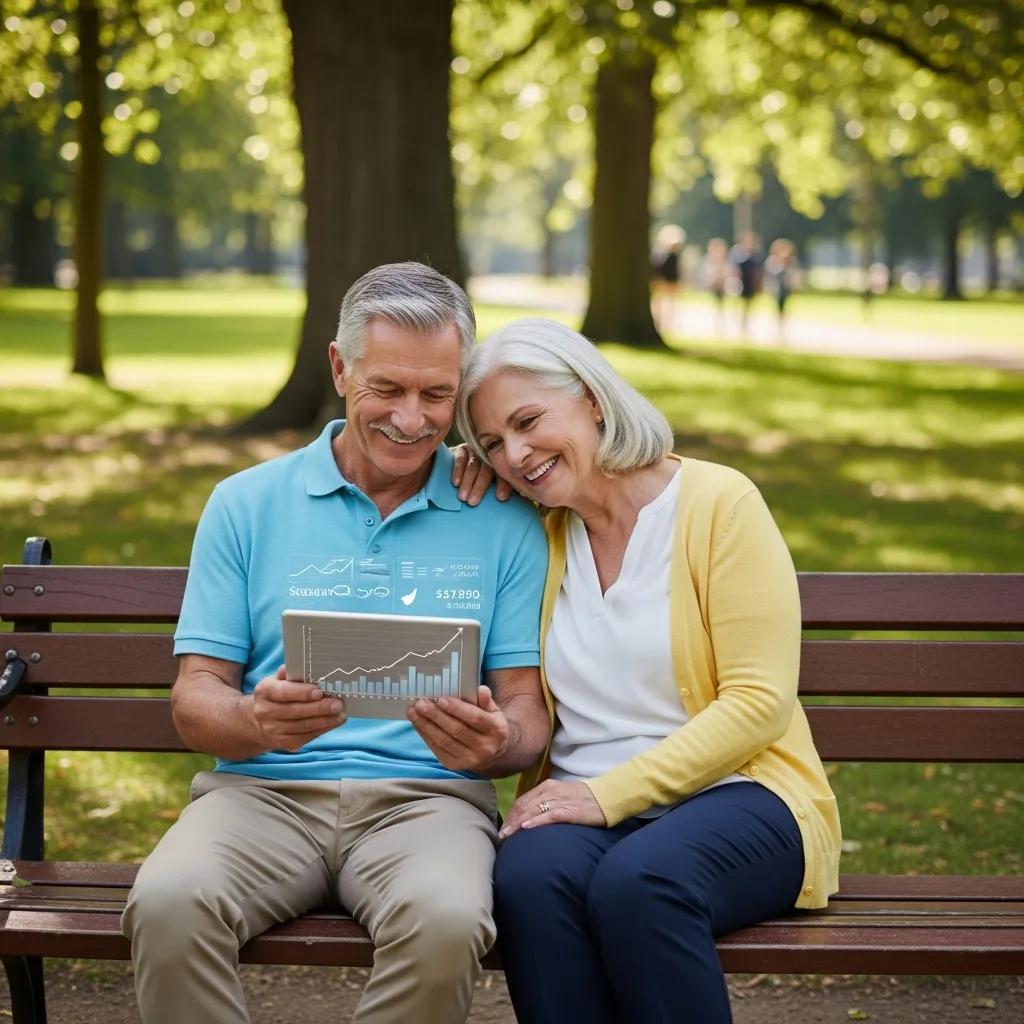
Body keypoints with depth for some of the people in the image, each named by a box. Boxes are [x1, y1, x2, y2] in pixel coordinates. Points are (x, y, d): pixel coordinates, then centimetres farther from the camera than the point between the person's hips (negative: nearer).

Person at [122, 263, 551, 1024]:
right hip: (265, 788, 1)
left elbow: (529, 713, 7)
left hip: (426, 795, 0)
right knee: (169, 904, -33)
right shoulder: (247, 505, 11)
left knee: (446, 922, -35)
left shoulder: (503, 522, 9)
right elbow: (194, 699, 7)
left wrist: (493, 744, -19)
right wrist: (256, 720, -18)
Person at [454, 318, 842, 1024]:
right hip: (579, 808, 4)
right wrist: (471, 463, 11)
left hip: (735, 792, -3)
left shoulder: (718, 503, -3)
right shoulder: (533, 531, 12)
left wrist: (608, 794, -16)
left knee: (635, 884, -37)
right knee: (528, 879, -33)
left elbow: (758, 702, -9)